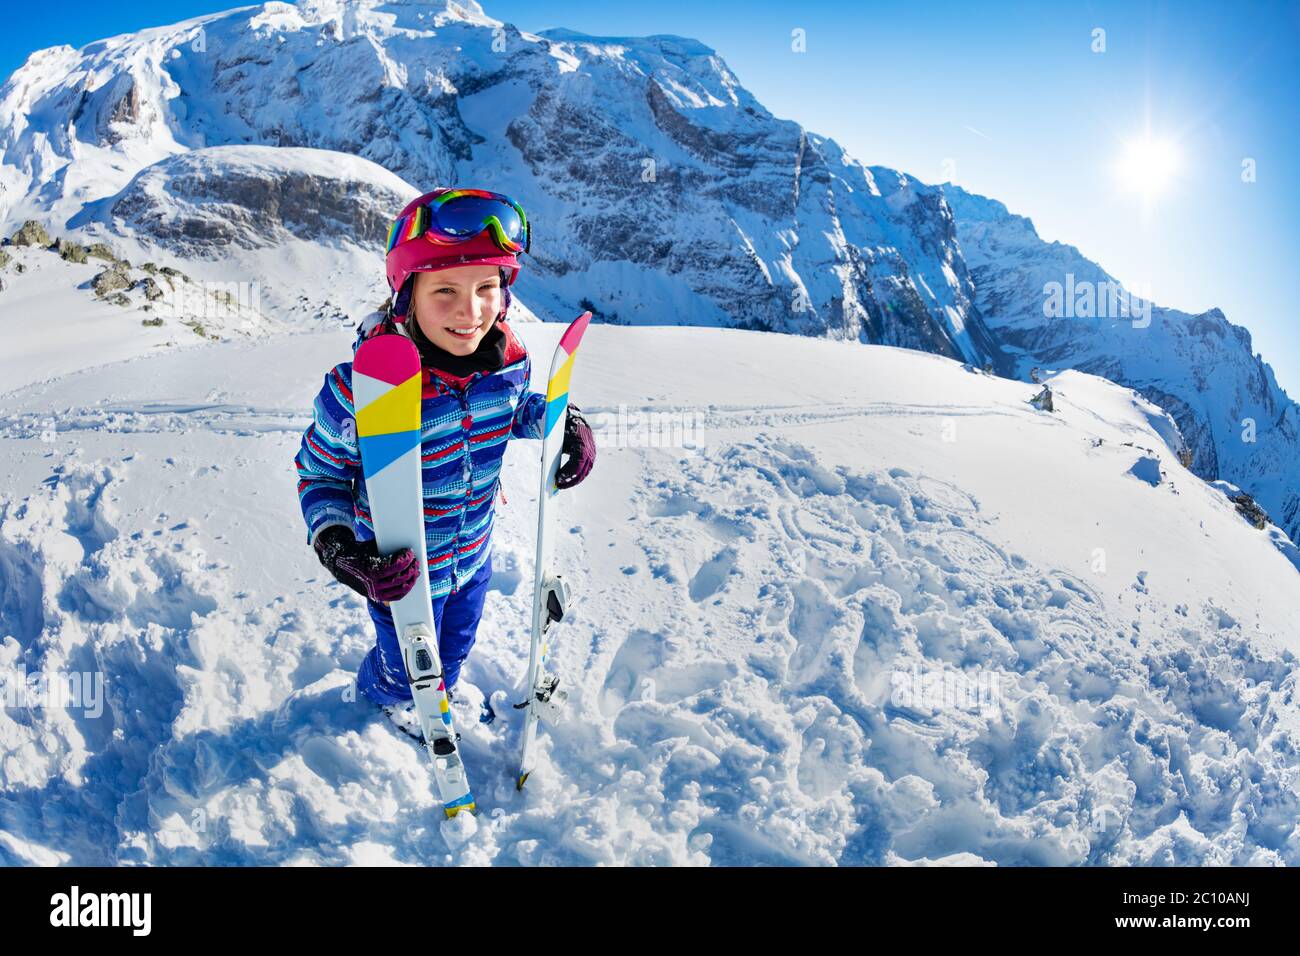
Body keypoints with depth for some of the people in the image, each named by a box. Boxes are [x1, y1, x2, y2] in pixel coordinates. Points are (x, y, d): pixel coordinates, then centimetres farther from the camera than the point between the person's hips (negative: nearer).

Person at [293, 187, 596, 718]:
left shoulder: (507, 360, -20)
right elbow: (318, 471, -17)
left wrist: (564, 422, -13)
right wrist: (336, 545, -34)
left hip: (473, 555, 5)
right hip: (401, 572, -4)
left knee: (455, 650, 33)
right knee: (407, 673, 24)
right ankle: (380, 694, 61)